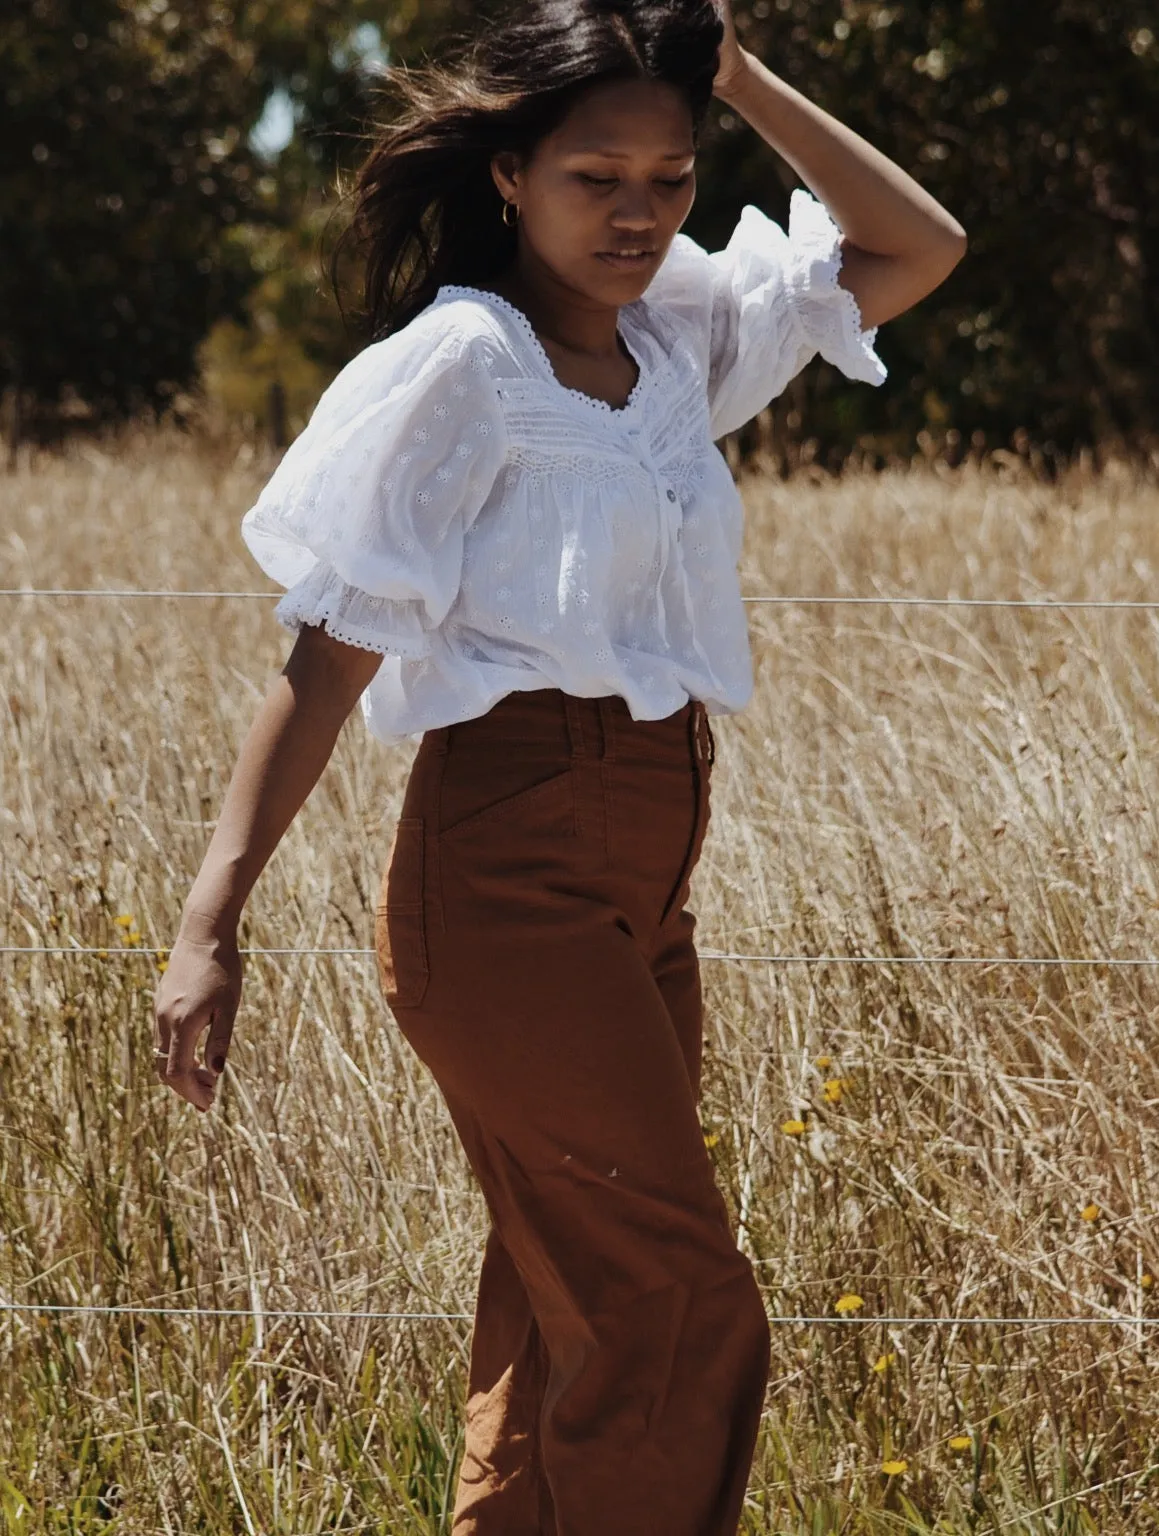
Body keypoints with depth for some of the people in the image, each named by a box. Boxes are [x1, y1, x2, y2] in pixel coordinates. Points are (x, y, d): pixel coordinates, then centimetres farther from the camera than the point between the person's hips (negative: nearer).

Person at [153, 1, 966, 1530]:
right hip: (511, 870, -7)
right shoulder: (453, 368, -8)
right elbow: (327, 665, -10)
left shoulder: (679, 330, 11)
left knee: (571, 1310, 9)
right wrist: (210, 924, -16)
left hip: (641, 882, 7)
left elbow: (921, 247, 18)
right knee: (682, 1307, -10)